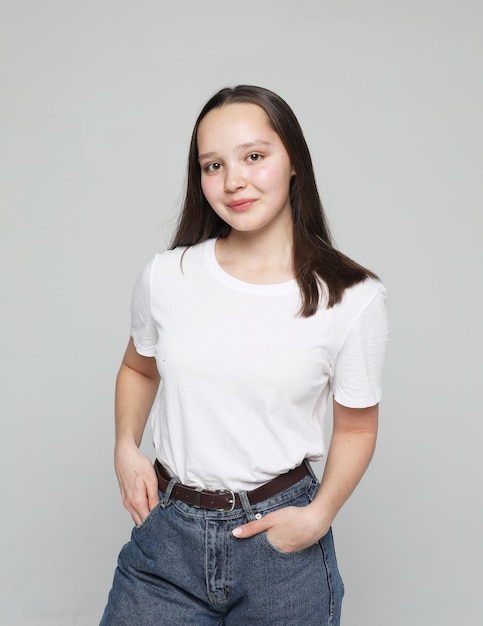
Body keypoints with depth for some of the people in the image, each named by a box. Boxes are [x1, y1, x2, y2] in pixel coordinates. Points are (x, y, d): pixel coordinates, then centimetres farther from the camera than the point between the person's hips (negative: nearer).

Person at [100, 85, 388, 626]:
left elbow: (356, 427, 1)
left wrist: (319, 515, -12)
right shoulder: (165, 277, -5)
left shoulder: (353, 298, -10)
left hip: (280, 540, -1)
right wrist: (126, 448, 0)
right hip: (166, 528, 2)